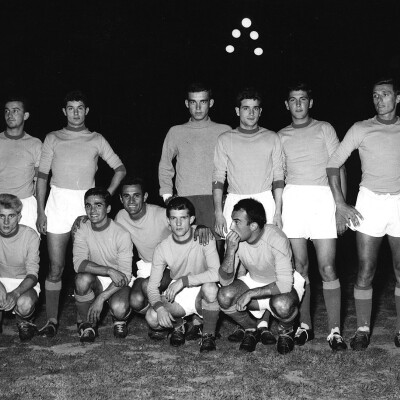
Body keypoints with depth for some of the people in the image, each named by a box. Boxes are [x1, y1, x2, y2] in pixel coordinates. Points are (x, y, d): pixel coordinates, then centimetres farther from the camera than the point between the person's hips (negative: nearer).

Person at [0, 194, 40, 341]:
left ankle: (24, 322, 4)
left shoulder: (30, 236, -16)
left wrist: (15, 293, -38)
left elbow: (33, 274, -19)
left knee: (25, 304, -35)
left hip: (25, 283, -2)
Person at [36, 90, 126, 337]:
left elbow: (120, 169, 8)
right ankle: (52, 320, 7)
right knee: (56, 267, -1)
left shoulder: (96, 140, 8)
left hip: (87, 204, 0)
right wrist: (40, 211, -1)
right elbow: (42, 175, 7)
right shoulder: (53, 139, 9)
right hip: (58, 203, 0)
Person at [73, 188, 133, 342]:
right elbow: (78, 263, -22)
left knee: (119, 308, -33)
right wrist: (109, 271, -33)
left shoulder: (122, 235, -18)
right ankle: (86, 323, -7)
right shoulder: (82, 229, -9)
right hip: (95, 281, 3)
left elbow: (125, 275, -17)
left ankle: (119, 319, 7)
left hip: (118, 284, -2)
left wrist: (101, 298, -26)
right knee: (83, 278, -32)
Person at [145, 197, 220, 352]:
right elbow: (152, 286, -9)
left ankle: (208, 335, -12)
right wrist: (159, 306, -29)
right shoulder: (162, 249, -11)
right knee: (152, 318, -25)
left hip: (201, 294, -2)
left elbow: (216, 273, -29)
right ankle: (178, 325, 11)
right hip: (177, 296, 2)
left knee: (210, 287, -38)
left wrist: (183, 280, -33)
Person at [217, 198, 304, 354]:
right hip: (254, 281, 4)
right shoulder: (234, 239, -17)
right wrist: (230, 251, -33)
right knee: (224, 296, -24)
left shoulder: (276, 239, -31)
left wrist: (250, 293, -32)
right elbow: (225, 281, -18)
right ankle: (252, 330, 6)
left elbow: (284, 284, -32)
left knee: (282, 305, -38)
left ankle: (286, 331, 1)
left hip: (283, 284, -4)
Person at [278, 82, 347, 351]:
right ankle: (305, 326, 12)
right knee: (299, 265, 2)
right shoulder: (282, 136, 17)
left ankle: (335, 330, -2)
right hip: (292, 198, 2)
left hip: (322, 198, -2)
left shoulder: (324, 129, 11)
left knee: (327, 268, -7)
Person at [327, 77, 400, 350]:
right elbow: (333, 164, 2)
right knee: (366, 270, -1)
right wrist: (341, 205, -5)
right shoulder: (361, 129, 2)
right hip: (370, 202, -1)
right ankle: (363, 329, 9)